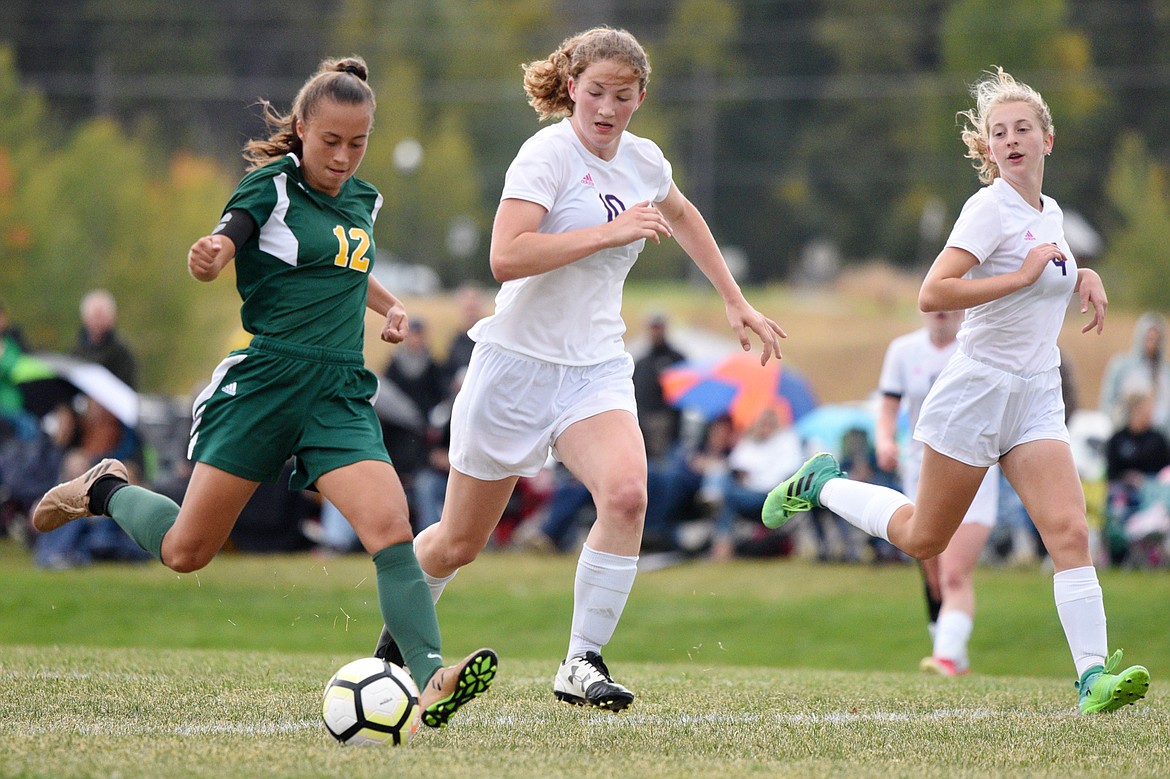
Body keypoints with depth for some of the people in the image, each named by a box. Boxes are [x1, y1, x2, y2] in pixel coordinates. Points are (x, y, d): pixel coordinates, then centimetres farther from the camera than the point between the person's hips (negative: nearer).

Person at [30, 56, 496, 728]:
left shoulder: (363, 200, 15)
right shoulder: (272, 186, -4)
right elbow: (219, 252, -19)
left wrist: (391, 305, 18)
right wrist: (209, 255, -42)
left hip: (341, 394, 4)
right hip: (266, 379, -4)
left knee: (392, 531, -19)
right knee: (186, 550, 1)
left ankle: (431, 681, -29)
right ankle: (106, 490, 32)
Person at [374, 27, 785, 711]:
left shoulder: (645, 161, 6)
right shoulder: (547, 154, -14)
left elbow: (681, 216, 31)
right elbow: (507, 257, -29)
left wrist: (736, 301, 33)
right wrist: (610, 231, -29)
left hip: (597, 367, 4)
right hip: (518, 363, -4)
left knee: (626, 493, -26)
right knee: (459, 542, 7)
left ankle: (582, 665, -16)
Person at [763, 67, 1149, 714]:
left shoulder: (1051, 214, 12)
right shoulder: (991, 208, -12)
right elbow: (932, 294, -24)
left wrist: (1081, 275, 13)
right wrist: (1022, 275, -22)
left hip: (1037, 400, 6)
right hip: (977, 388, -6)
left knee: (1069, 531, -13)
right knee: (922, 539, 7)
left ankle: (1093, 675, -18)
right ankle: (821, 484, 31)